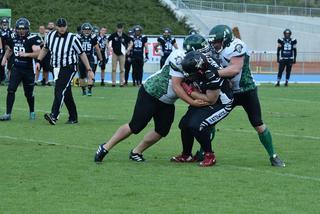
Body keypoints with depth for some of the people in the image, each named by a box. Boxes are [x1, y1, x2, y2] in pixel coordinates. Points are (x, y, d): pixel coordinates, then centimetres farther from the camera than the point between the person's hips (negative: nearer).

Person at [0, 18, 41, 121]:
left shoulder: (33, 39, -13)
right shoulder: (13, 38, 4)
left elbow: (37, 53, -21)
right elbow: (9, 50, 24)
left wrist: (26, 54, -33)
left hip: (28, 70, -4)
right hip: (16, 68, 4)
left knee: (29, 93, 9)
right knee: (11, 90, -8)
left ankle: (32, 112, 33)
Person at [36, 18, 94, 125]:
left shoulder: (72, 39, -10)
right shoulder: (51, 36, 3)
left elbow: (82, 54, -3)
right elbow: (45, 49, 21)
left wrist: (89, 70, -2)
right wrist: (38, 61, 10)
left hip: (69, 68, -5)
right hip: (57, 68, 5)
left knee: (59, 90, -20)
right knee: (66, 94, 10)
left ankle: (54, 116, -29)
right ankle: (73, 118, 19)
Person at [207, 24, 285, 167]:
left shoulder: (236, 47, -23)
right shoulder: (215, 51, 2)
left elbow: (235, 69, -35)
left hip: (246, 91, -6)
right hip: (228, 92, 6)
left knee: (258, 125, -3)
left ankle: (273, 156, 10)